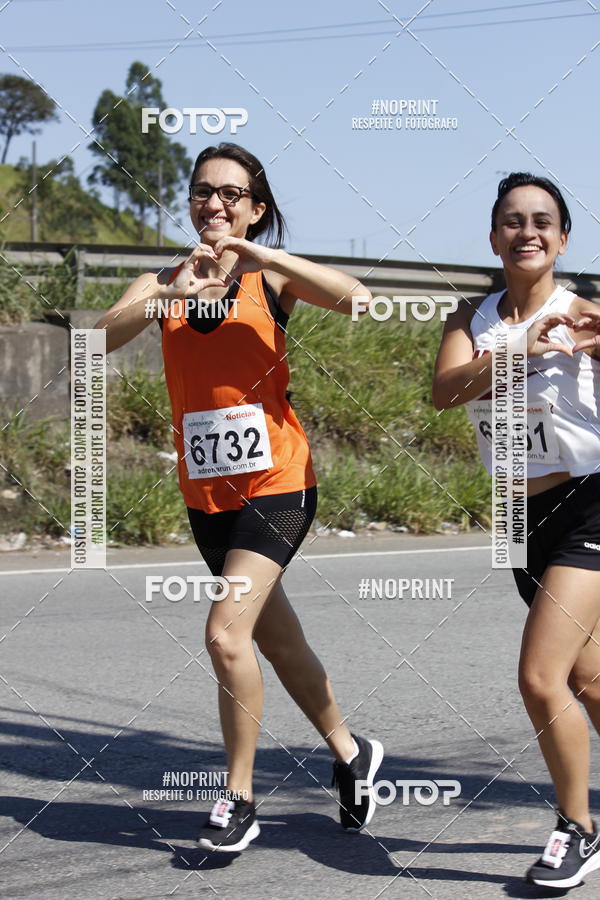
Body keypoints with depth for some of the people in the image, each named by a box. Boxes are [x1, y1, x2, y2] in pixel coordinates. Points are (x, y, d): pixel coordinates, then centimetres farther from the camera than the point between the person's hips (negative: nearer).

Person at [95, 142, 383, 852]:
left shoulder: (270, 278, -3)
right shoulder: (163, 285, 4)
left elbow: (354, 298, -20)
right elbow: (104, 336, -13)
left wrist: (263, 256, -25)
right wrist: (175, 294, -27)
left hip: (276, 482, -4)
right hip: (206, 493, 5)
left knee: (227, 634, -17)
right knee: (279, 641, 16)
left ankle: (239, 799, -2)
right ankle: (350, 754, 37)